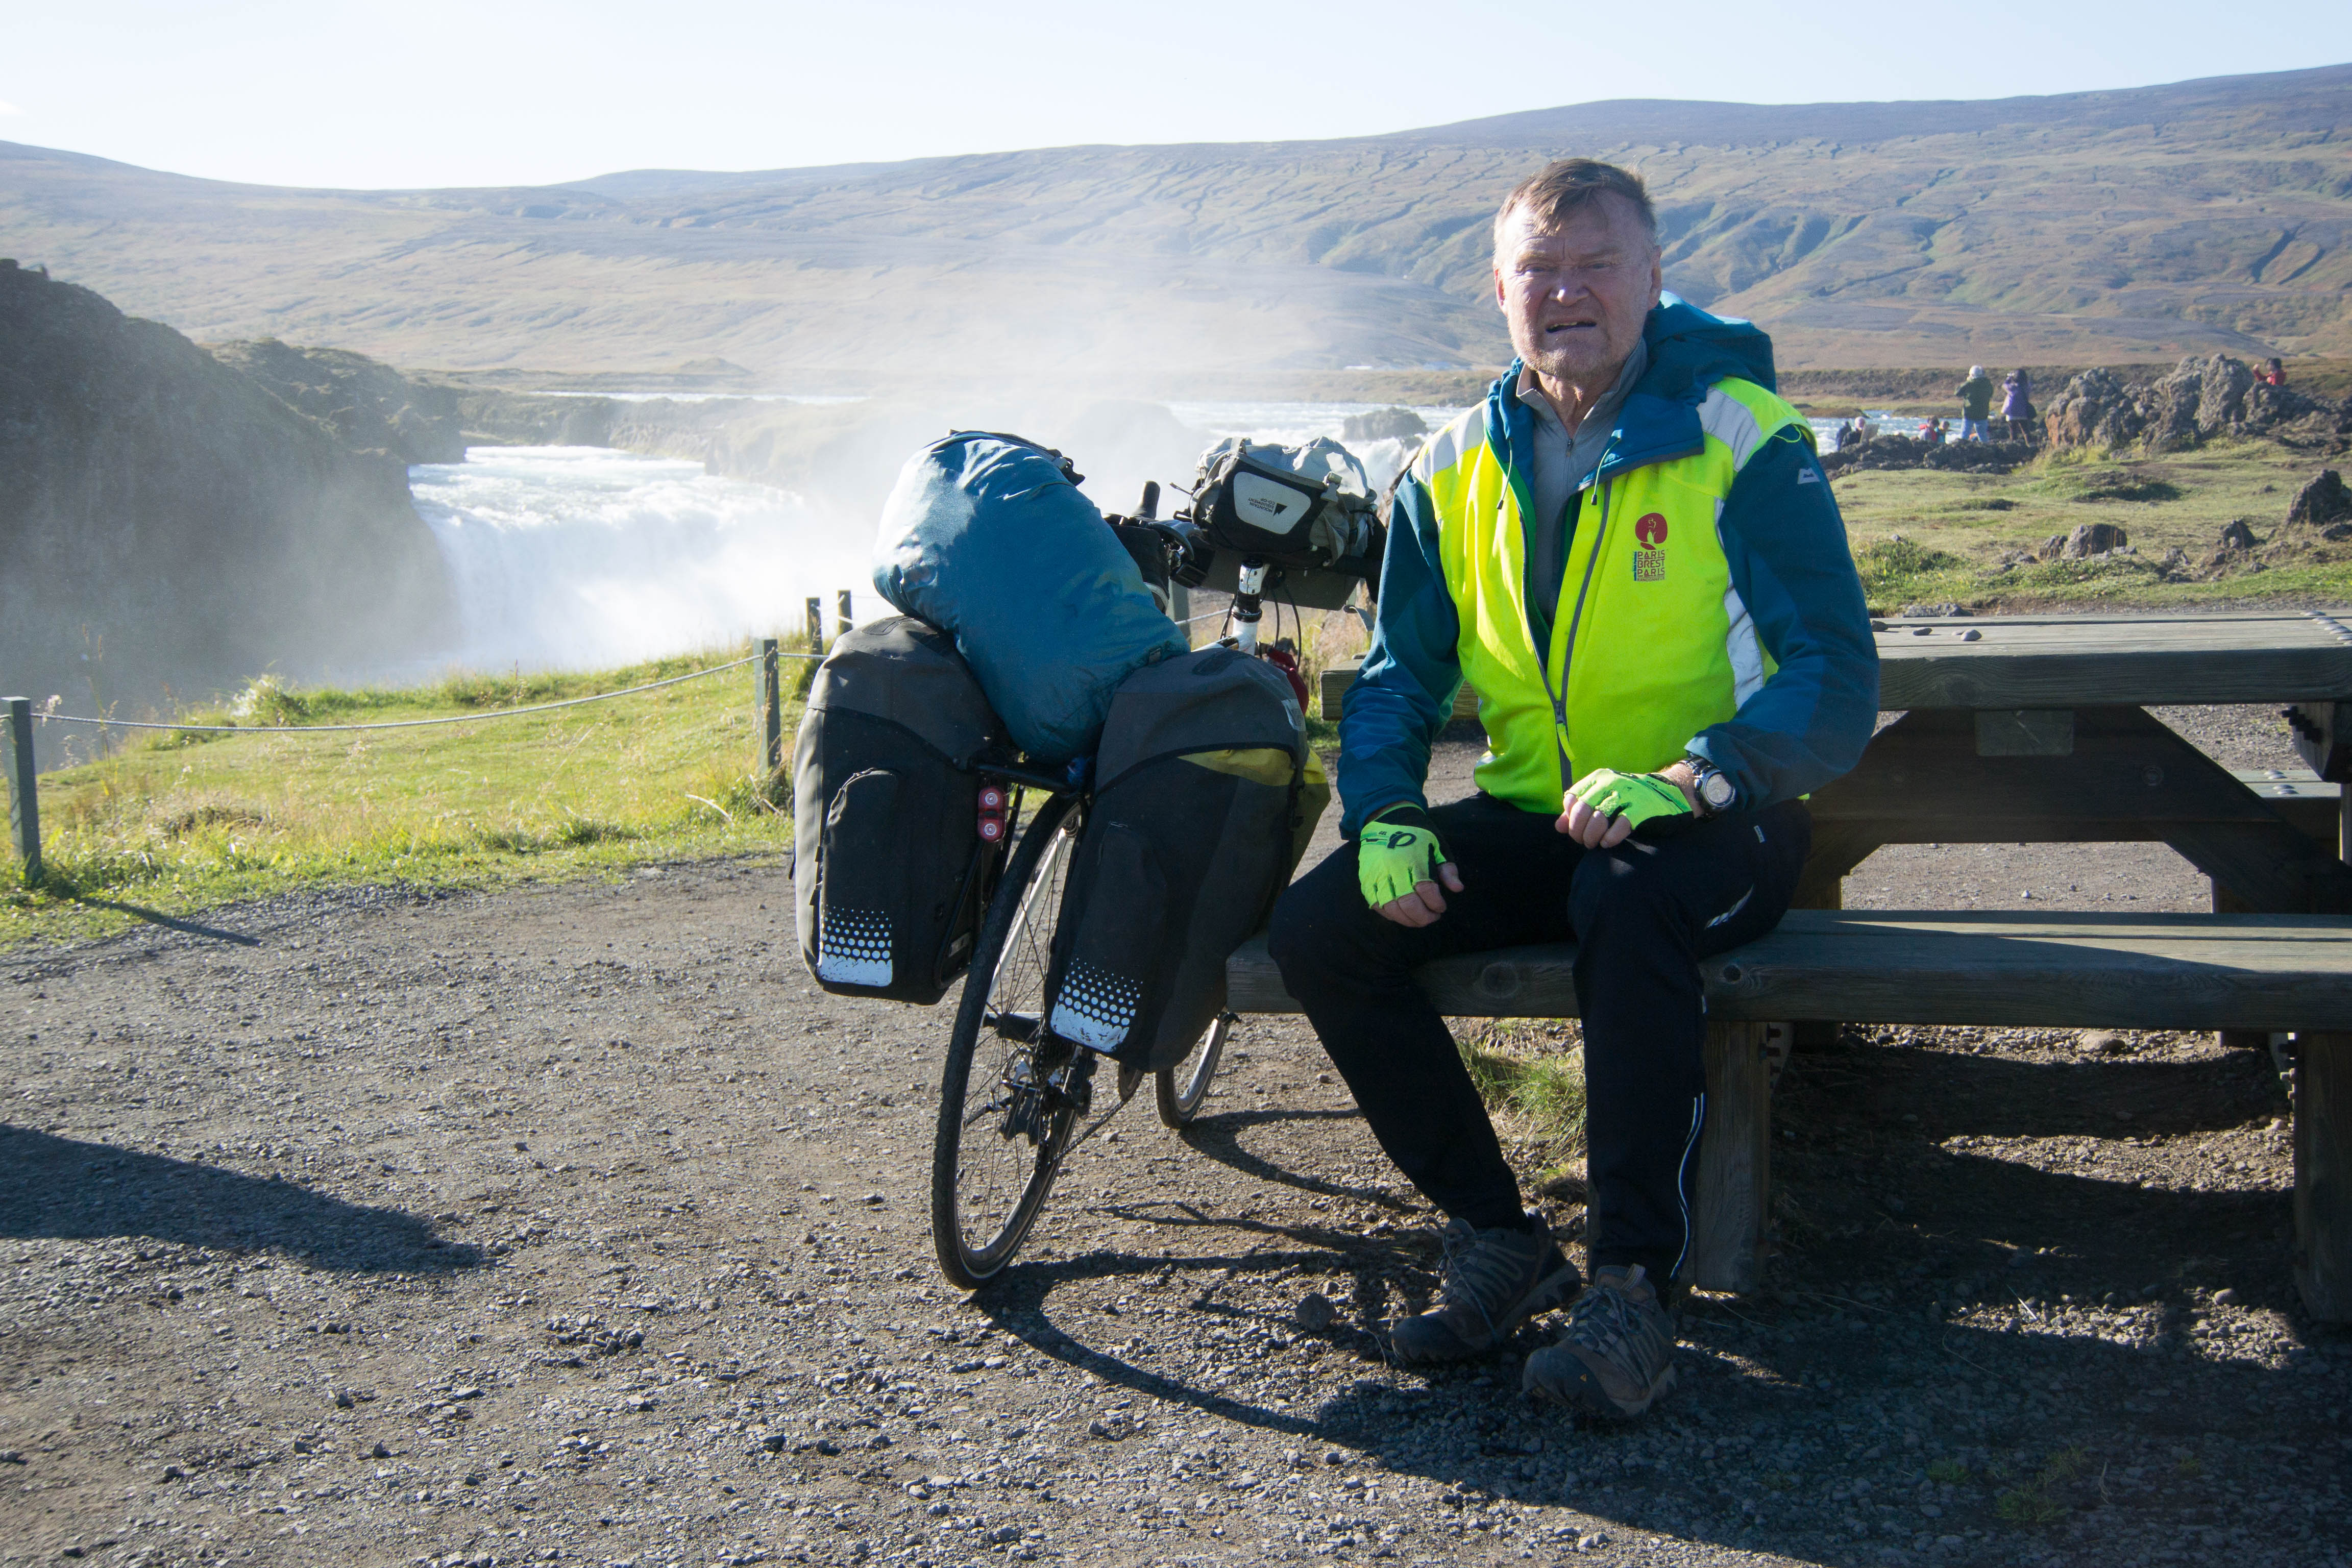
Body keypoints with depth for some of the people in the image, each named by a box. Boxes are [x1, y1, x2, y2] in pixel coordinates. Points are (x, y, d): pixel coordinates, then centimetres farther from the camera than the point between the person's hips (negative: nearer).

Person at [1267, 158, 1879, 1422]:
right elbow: (1398, 679, 10)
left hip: (1714, 827, -5)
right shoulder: (1454, 470, 7)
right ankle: (1498, 1242, -2)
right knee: (1319, 928, -16)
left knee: (1628, 901, -39)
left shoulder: (1743, 440, -8)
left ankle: (1637, 1288, -25)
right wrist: (1386, 818, -11)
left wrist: (1690, 779, -31)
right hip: (1533, 819, 5)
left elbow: (1837, 678, -14)